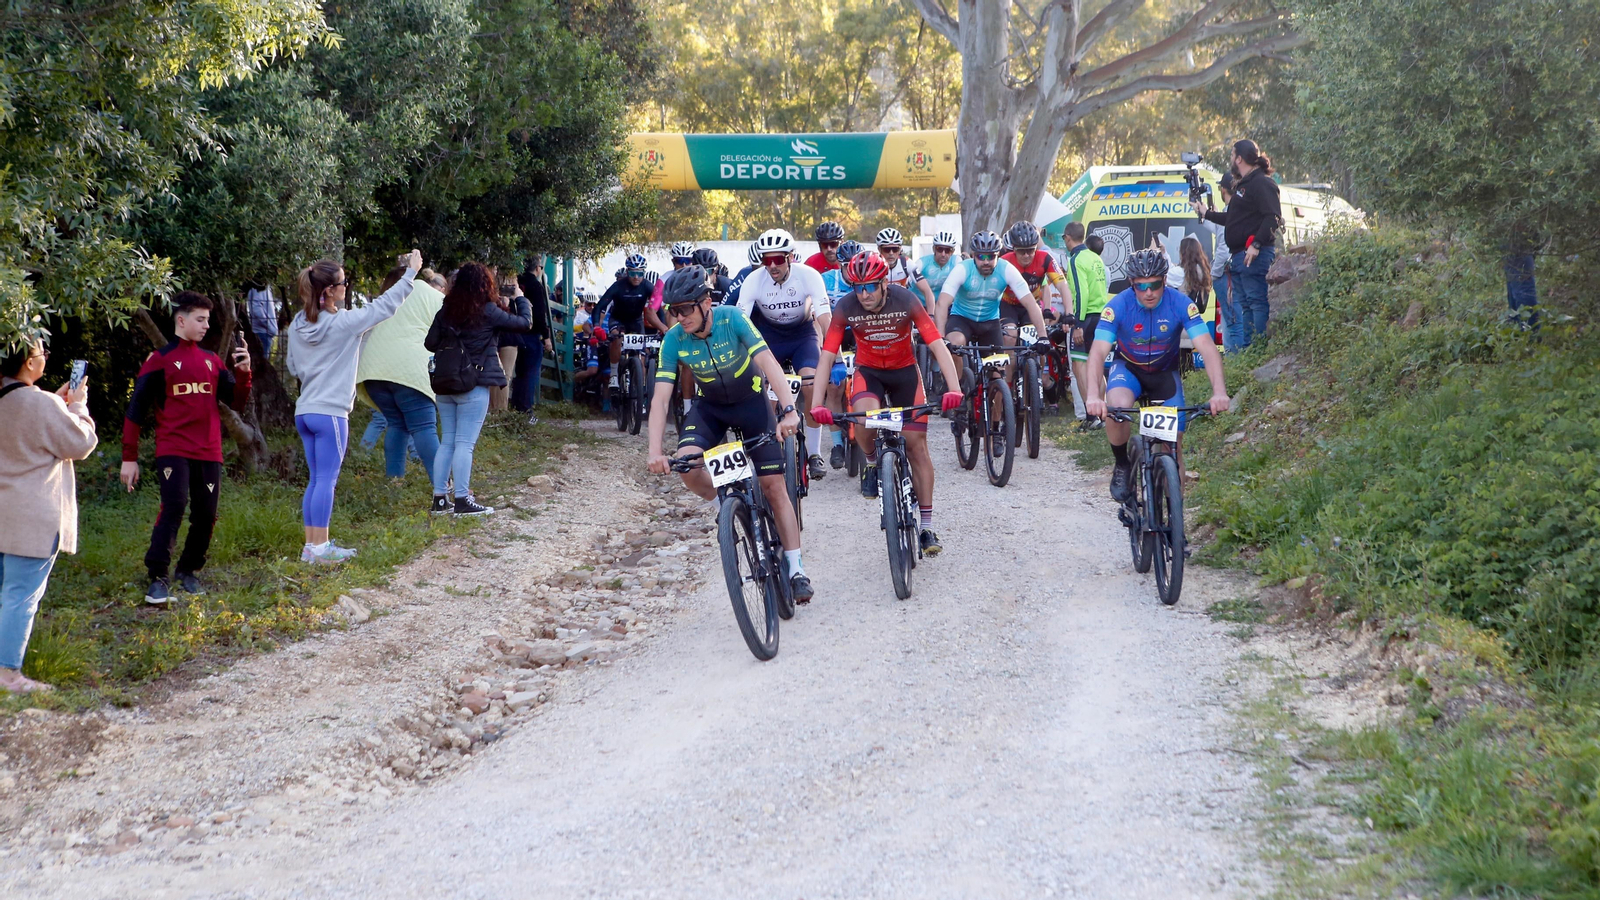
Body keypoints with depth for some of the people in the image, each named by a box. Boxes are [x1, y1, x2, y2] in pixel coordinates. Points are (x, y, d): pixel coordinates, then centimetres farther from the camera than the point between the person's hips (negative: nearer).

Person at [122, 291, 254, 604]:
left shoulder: (213, 361, 15)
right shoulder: (159, 360, 0)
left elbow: (238, 404, 12)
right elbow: (136, 410, 0)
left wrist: (243, 372, -6)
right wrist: (129, 458, -3)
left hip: (209, 454, 5)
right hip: (173, 451, -5)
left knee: (206, 515, 3)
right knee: (173, 507, -18)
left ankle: (188, 571, 19)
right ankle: (158, 578, -16)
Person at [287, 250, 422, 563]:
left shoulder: (298, 325, 7)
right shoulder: (342, 323, -13)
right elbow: (384, 306, -4)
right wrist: (411, 272, 5)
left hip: (304, 411, 7)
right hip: (330, 413, -7)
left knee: (316, 479, 11)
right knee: (327, 479, -4)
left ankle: (311, 544, 12)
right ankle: (320, 547, -4)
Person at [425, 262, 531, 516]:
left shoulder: (446, 311, 5)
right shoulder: (487, 311, -9)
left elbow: (430, 343, 7)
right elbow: (523, 323, 0)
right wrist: (521, 300, 18)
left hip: (445, 385, 5)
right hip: (475, 385, -5)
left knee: (447, 441, 11)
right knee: (465, 443, -5)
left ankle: (440, 498, 12)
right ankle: (462, 500, -5)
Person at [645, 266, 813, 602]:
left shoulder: (732, 319, -27)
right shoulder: (674, 339, -21)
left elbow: (769, 363, -35)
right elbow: (661, 398, -22)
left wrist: (788, 410, -50)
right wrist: (655, 452, -34)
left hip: (751, 401, -2)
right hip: (710, 405, 2)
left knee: (773, 486, -6)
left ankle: (796, 570, 2)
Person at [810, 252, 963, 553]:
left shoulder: (905, 300, -25)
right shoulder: (847, 308, -22)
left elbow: (937, 345, -28)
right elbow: (826, 356, -22)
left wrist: (954, 389, -41)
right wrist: (817, 405, -33)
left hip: (904, 370, 0)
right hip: (868, 370, 0)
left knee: (916, 444, -5)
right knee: (864, 416, -33)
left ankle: (927, 526, 3)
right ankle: (872, 462, 0)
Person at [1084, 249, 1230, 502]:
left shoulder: (1180, 304, -24)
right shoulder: (1118, 306, -26)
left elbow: (1207, 348, -31)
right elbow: (1098, 351, -34)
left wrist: (1219, 391, -47)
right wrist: (1093, 395, -51)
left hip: (1166, 372, 1)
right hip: (1128, 367, -1)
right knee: (1116, 409, -32)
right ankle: (1122, 466, -6)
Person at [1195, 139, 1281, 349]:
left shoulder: (1262, 183, -10)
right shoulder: (1242, 185, 23)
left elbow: (1273, 218, -20)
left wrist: (1257, 245, -26)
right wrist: (1206, 213, 42)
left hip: (1254, 256, -11)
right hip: (1239, 257, 11)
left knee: (1257, 302, -13)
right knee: (1245, 305, 11)